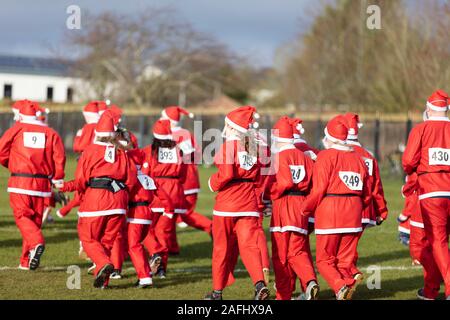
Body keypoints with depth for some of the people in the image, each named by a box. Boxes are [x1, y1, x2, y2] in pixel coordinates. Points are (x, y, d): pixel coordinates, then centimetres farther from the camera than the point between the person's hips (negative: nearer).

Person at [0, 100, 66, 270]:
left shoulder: (16, 130, 1)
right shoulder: (50, 133, 5)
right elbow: (59, 157, -3)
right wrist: (57, 181, 7)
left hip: (19, 182, -3)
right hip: (42, 184, 3)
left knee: (22, 217, -1)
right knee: (36, 219, 11)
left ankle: (37, 242, -30)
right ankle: (26, 261, 13)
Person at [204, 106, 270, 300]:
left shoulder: (229, 145, -10)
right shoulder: (254, 146, 8)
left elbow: (226, 174, -17)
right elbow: (258, 177, 9)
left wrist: (213, 183, -1)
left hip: (227, 202, -4)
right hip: (249, 202, 4)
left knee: (222, 247, 8)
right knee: (249, 244, 0)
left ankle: (217, 291, 18)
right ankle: (260, 283, -22)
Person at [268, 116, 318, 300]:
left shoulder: (278, 157, -8)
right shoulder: (305, 157, 10)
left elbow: (284, 183, -19)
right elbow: (313, 183, 5)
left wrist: (272, 195, -2)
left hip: (283, 203, -5)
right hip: (301, 205, 5)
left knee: (281, 253, 5)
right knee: (298, 251, 10)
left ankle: (283, 295, 8)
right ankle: (310, 281, -17)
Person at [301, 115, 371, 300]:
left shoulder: (326, 156, -6)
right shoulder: (357, 158, 11)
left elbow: (319, 190, -12)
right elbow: (367, 194, 11)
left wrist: (305, 210, 2)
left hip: (329, 213, -5)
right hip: (353, 215, 5)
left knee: (325, 260, 3)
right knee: (345, 260, 12)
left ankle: (340, 286, -20)